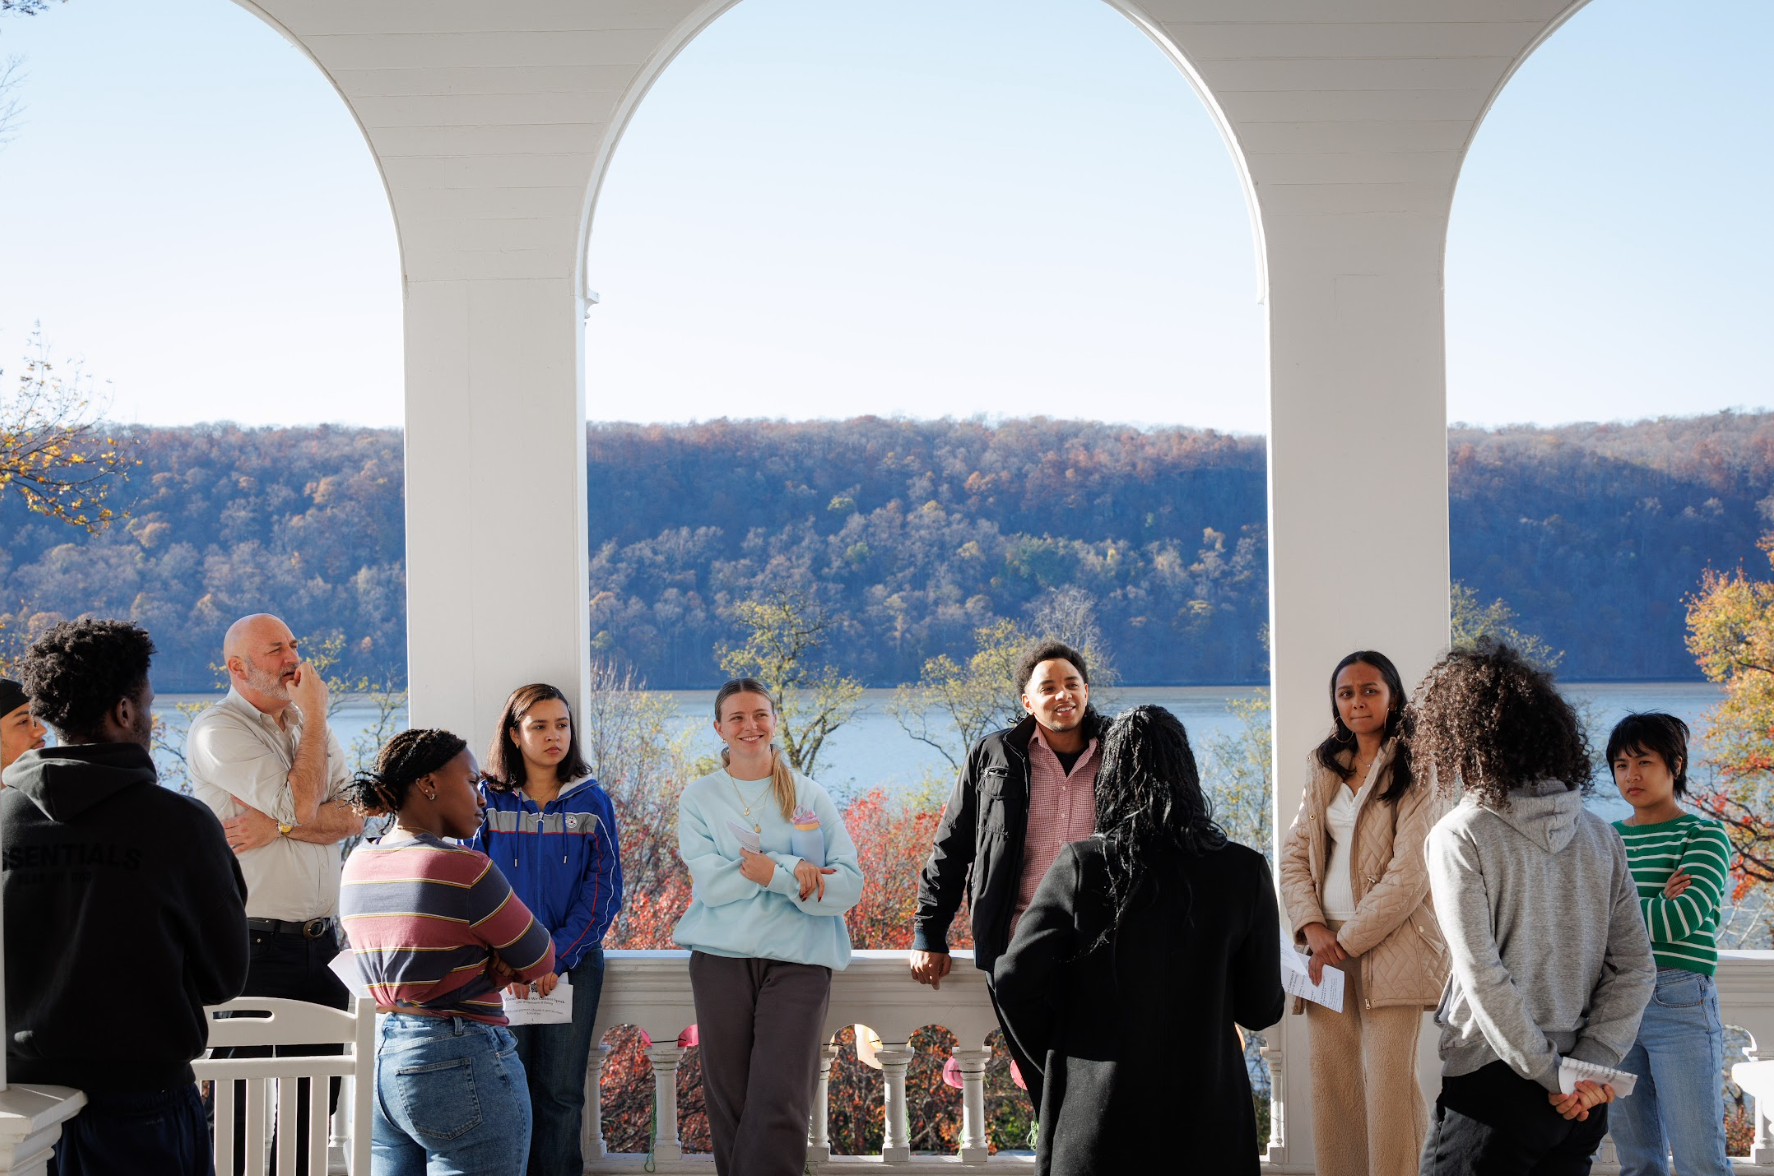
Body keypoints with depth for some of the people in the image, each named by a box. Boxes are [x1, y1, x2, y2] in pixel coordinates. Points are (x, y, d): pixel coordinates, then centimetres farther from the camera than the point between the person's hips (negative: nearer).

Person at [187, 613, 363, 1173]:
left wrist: (279, 825, -14)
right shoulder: (217, 731, -9)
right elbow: (303, 803, -19)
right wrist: (314, 713, -9)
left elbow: (353, 815, 2)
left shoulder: (309, 728, 15)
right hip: (255, 949, -7)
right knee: (241, 1103, -2)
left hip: (319, 941, 7)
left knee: (317, 1099, 11)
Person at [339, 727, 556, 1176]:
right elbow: (539, 961, -6)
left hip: (375, 1057, 8)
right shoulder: (463, 869, -16)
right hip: (461, 1066, -8)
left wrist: (490, 962, 2)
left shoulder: (357, 865, 8)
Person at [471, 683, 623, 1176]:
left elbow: (603, 891, 1)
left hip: (573, 964, 1)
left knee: (561, 1092, 1)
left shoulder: (591, 803, 5)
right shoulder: (488, 801, 3)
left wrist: (558, 956, -11)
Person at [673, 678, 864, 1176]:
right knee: (729, 1102, 2)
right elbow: (709, 882, -7)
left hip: (798, 960, -1)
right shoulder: (700, 798, 9)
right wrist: (792, 872, -13)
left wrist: (768, 873, -11)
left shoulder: (809, 795, 9)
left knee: (780, 1105, -11)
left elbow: (849, 884, 0)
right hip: (722, 958, 1)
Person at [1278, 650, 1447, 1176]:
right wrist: (1313, 927, -5)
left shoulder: (1413, 774, -2)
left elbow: (1408, 876, -10)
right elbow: (1294, 853, 12)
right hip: (1328, 947, 5)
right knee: (1331, 1082, 2)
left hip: (1390, 948, -5)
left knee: (1389, 1084, -10)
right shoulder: (1325, 771, 17)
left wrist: (1347, 939, -11)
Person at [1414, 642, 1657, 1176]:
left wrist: (1552, 1074, -12)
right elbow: (1634, 968, 4)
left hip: (1492, 1090, -6)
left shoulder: (1460, 836, -10)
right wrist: (1590, 1063, -2)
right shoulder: (1599, 836, 8)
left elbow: (1482, 977, -16)